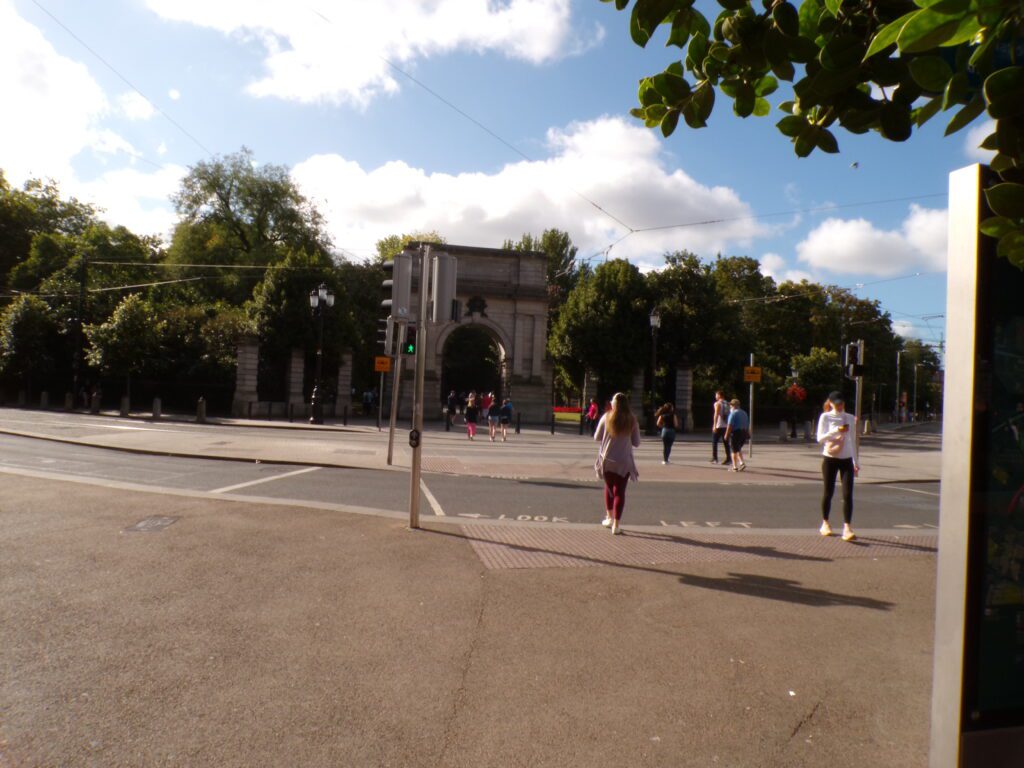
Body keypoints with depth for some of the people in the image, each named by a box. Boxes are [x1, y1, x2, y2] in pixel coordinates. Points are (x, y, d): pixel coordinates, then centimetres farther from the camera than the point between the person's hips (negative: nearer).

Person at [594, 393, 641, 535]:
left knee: (609, 488, 20)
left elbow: (597, 437, -1)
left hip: (607, 460, 1)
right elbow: (636, 443, -1)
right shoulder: (632, 420, -5)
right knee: (620, 492, 5)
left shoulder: (606, 417, -7)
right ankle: (616, 525, 3)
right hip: (624, 462, -1)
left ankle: (609, 518, 28)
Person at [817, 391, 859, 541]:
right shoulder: (825, 417, -1)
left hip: (846, 460, 2)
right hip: (830, 459, -2)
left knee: (848, 494, -9)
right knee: (828, 492, 6)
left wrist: (856, 462, 15)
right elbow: (820, 438, -9)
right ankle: (825, 523, 24)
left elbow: (852, 441, 15)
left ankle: (847, 528, -11)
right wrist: (836, 430, -22)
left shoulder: (850, 418, 9)